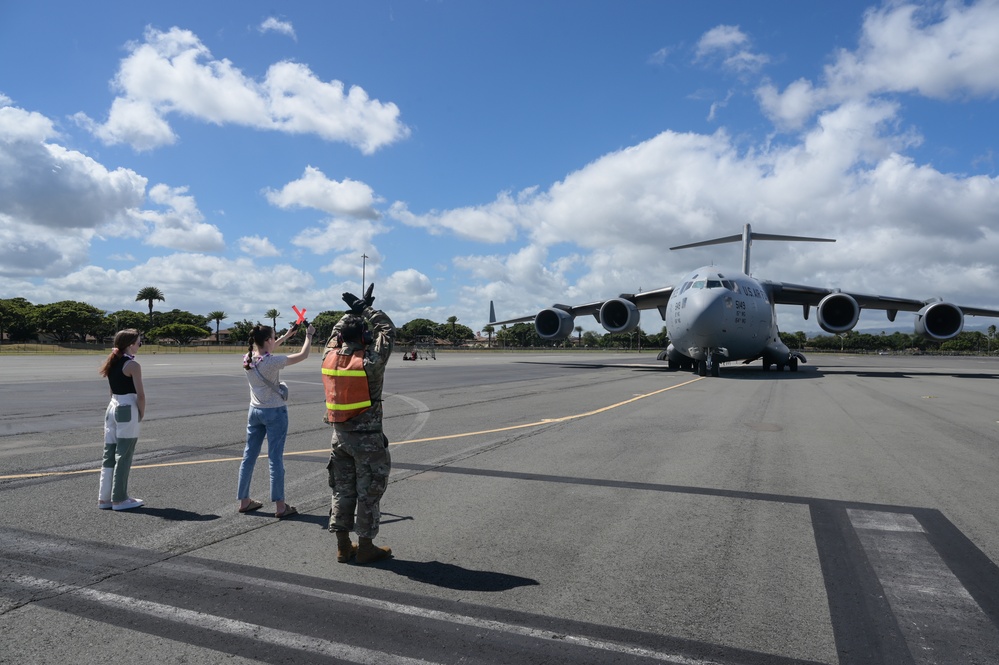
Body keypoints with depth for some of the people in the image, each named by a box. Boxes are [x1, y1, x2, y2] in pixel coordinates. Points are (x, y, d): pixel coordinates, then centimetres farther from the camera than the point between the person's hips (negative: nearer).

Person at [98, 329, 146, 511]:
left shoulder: (112, 363, 10)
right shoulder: (132, 365, -13)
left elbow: (115, 389, 14)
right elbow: (140, 395, -14)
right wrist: (141, 414, -2)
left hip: (113, 407, 8)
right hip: (128, 410, -8)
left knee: (109, 454, 12)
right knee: (123, 456, 0)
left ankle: (104, 498, 18)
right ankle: (119, 499, 7)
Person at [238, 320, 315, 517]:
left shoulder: (247, 359, -2)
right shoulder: (271, 362, -21)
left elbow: (265, 351, 20)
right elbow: (303, 355, -15)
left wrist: (287, 335, 21)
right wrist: (309, 335, 1)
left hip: (254, 411, 7)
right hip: (275, 412, -7)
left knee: (249, 455, 14)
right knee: (275, 458, -1)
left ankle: (244, 501, 24)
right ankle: (280, 506, 5)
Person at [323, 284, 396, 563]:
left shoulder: (329, 358, -3)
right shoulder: (369, 362, -18)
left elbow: (337, 331, 17)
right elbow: (388, 331, -6)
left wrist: (355, 310, 17)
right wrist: (366, 309, 2)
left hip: (340, 434, 6)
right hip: (367, 437, -6)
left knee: (342, 489, 14)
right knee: (368, 491, 5)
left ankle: (343, 546, 22)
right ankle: (365, 547, 13)